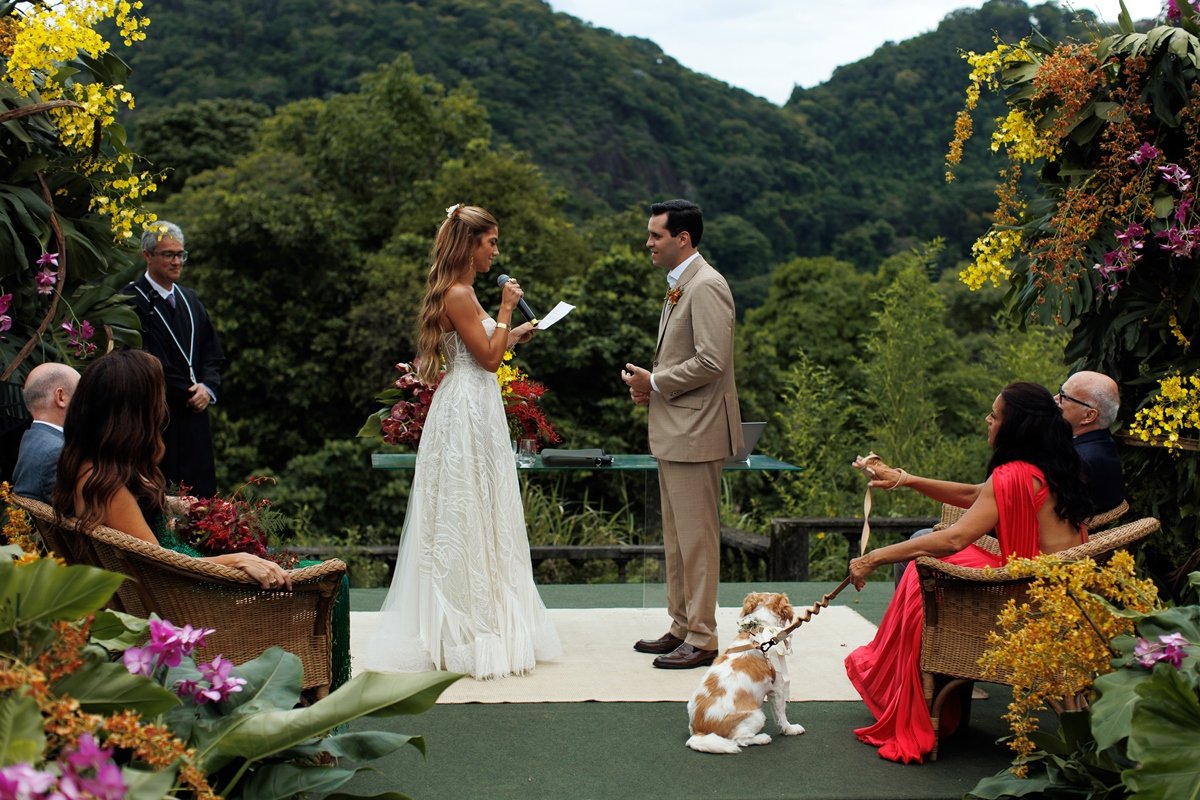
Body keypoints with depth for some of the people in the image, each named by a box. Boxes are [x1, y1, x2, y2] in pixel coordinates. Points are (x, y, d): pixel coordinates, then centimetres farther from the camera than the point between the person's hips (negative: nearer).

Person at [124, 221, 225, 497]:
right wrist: (186, 393, -11)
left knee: (201, 494, 5)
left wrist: (208, 387, -5)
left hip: (194, 415, 7)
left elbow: (212, 351, 14)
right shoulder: (132, 301, -8)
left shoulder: (189, 299, 16)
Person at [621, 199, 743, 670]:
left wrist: (656, 383, -13)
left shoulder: (706, 286, -15)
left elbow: (711, 361, -23)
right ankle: (681, 627, 25)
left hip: (695, 433, -11)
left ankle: (702, 639, 4)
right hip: (674, 432, 11)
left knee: (697, 538, -4)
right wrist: (647, 380, 8)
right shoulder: (679, 286, 17)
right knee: (676, 537, 16)